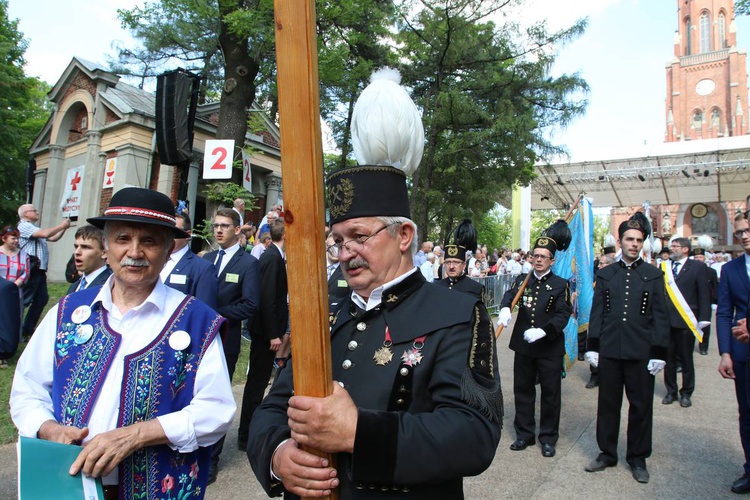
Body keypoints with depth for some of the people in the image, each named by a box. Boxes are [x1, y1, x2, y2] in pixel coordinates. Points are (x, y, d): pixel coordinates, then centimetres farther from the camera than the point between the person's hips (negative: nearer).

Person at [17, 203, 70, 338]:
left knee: (42, 298, 10)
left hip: (39, 269, 9)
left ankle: (28, 329, 17)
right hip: (31, 268, -9)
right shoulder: (24, 226, -6)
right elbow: (45, 234, -19)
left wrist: (64, 228, 11)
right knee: (24, 300, -6)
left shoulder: (35, 228, 23)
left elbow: (53, 238, 23)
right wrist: (61, 225, -7)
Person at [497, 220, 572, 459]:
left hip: (550, 348, -3)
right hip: (523, 346, 3)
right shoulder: (522, 280, 5)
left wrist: (543, 331, -28)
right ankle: (524, 434, 27)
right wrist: (504, 309, -31)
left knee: (550, 394, 9)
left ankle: (548, 438, 25)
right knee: (523, 391, 12)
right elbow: (509, 295, -8)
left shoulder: (561, 285, -5)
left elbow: (563, 315, -13)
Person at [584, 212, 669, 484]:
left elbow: (660, 316, 0)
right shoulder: (605, 274, 7)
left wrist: (659, 352, -6)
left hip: (641, 353, -1)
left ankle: (638, 458, 26)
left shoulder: (654, 275, 3)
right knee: (608, 404, 10)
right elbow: (597, 312, 6)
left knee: (641, 406, 9)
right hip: (609, 350, 1)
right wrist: (592, 346, 1)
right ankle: (607, 453, 25)